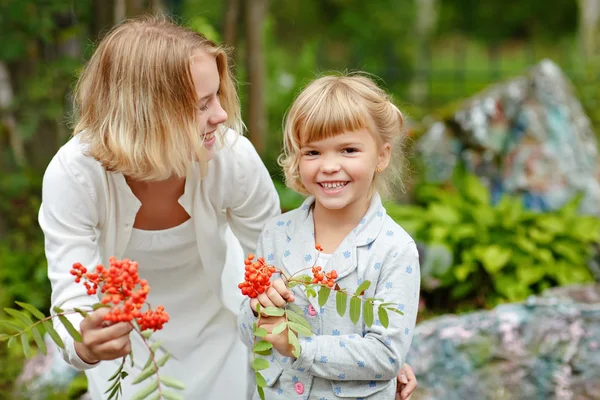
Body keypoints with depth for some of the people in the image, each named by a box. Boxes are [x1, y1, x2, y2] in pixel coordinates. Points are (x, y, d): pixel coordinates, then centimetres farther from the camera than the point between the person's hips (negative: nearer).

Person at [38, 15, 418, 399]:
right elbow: (73, 299, -31)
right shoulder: (73, 176, -31)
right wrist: (84, 346, -55)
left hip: (217, 322, 1)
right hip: (124, 337, -1)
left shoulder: (233, 157, -29)